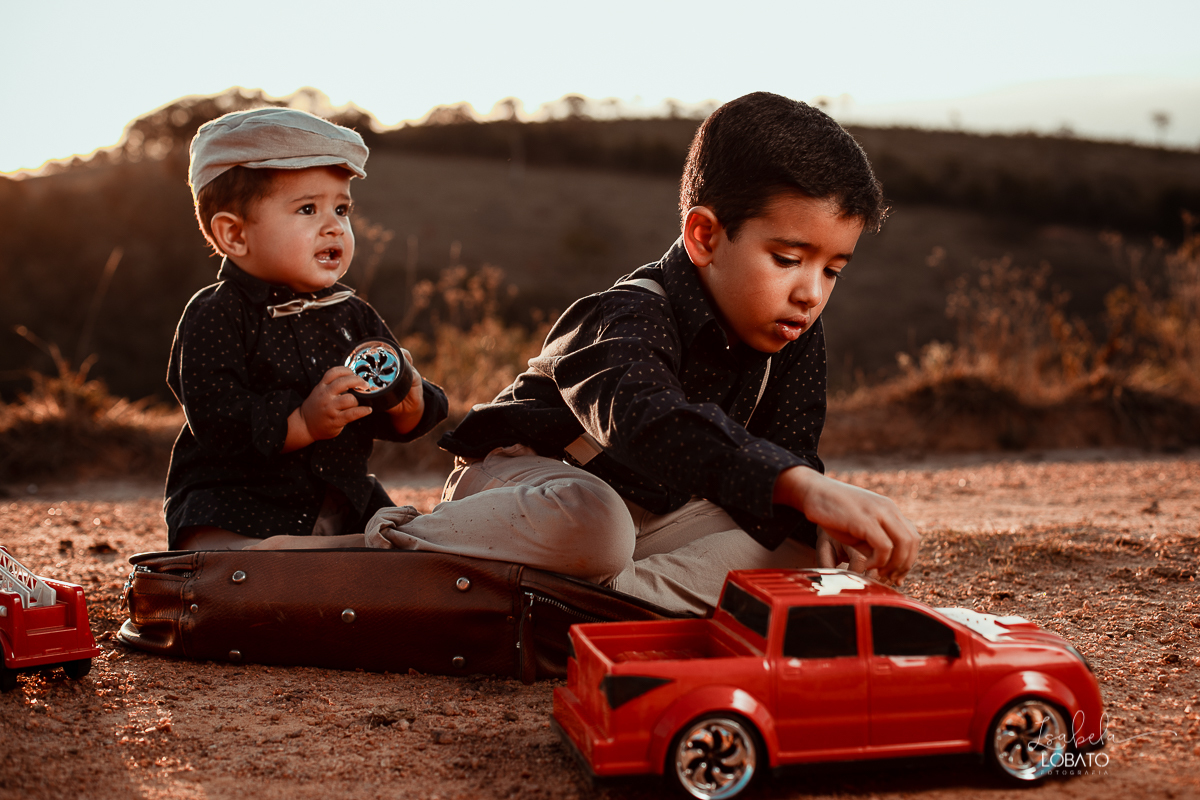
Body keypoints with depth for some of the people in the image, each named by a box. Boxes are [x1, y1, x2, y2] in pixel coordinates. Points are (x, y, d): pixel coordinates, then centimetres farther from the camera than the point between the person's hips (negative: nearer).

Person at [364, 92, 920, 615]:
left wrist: (830, 527, -30)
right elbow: (643, 418, -52)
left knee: (803, 544, -13)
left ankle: (621, 593, -28)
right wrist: (805, 486, -65)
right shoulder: (631, 318, -30)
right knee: (587, 522, -41)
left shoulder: (795, 339, -5)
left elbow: (787, 454, -6)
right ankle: (396, 539, -17)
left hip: (651, 512, 6)